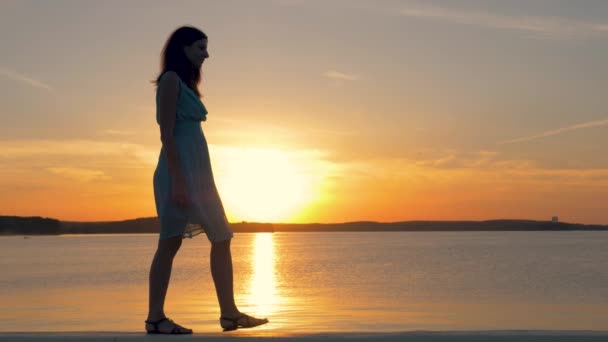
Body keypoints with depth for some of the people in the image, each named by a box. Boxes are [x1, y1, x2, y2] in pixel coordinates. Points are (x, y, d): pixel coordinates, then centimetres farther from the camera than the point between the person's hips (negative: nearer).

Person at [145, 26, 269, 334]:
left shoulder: (185, 82, 21)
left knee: (222, 238, 5)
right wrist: (177, 180, -21)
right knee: (170, 242, -5)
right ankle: (155, 318, 2)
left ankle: (229, 313, 5)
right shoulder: (170, 79, -6)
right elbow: (166, 133, -14)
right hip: (180, 169, -10)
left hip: (198, 169, 10)